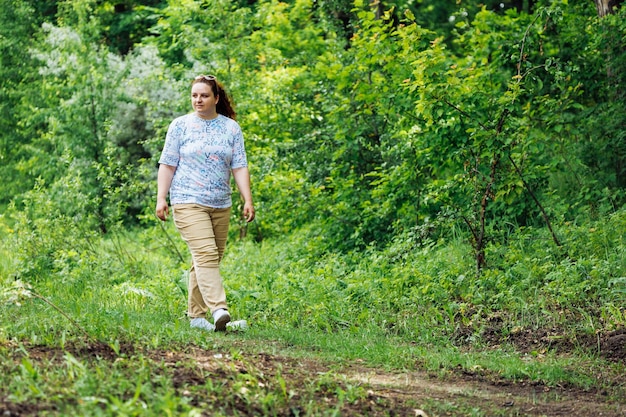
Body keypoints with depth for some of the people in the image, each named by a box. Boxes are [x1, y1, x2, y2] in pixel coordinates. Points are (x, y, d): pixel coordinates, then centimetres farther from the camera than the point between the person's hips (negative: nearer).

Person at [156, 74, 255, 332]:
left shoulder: (231, 128, 10)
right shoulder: (180, 125, 4)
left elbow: (240, 167, 7)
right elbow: (167, 164, 5)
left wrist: (247, 200, -2)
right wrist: (161, 198, -3)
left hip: (221, 205, 4)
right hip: (189, 203, -4)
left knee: (210, 260, 6)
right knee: (205, 255, -19)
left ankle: (196, 315, 14)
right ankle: (219, 310, -30)